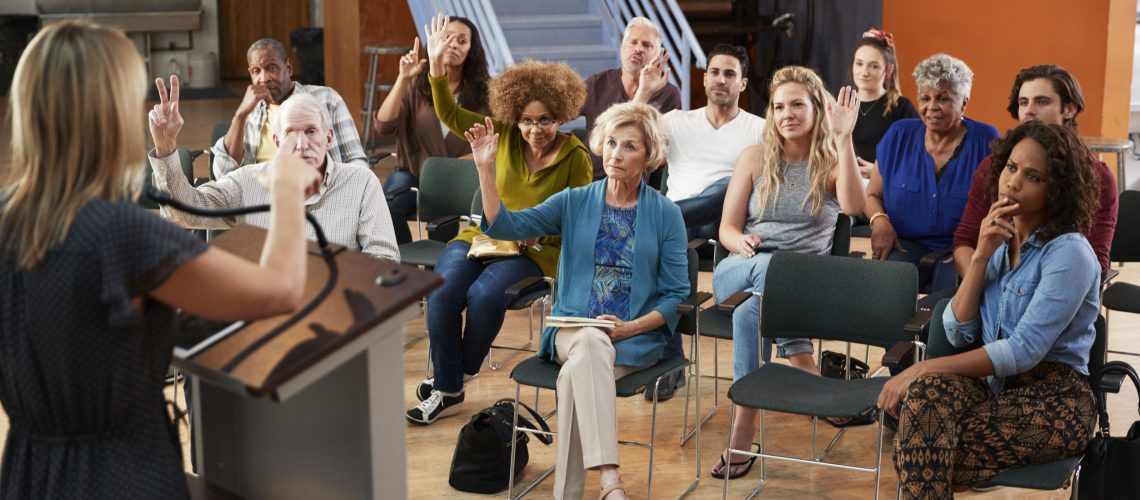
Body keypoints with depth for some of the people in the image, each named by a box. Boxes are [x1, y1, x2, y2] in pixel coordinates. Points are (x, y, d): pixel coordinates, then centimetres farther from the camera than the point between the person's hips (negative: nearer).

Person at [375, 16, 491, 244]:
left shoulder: (481, 92, 0)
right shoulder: (416, 84, 2)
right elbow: (383, 126, -10)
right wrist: (403, 79, -18)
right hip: (413, 176, 1)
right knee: (384, 209, -29)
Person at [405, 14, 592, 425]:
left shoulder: (575, 157, -5)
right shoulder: (504, 135, 3)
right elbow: (450, 115, 1)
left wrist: (539, 232, -19)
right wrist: (436, 66, -11)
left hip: (536, 251, -3)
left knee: (485, 294, -33)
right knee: (442, 291, -25)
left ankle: (462, 371, -1)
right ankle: (448, 390, -10)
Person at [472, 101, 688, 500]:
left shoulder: (665, 214, 5)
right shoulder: (575, 203, 10)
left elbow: (676, 295, 2)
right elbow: (505, 225, -1)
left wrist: (630, 327, -13)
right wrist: (486, 170, -12)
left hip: (637, 337, -1)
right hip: (573, 330, 1)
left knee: (577, 372, -34)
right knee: (591, 341, -37)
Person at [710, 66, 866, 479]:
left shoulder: (832, 163, 7)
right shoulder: (755, 158, 11)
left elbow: (853, 206, -19)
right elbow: (727, 229, 8)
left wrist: (844, 138, -23)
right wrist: (745, 244, -18)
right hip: (739, 272, 1)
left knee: (751, 311, -36)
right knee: (771, 266, -38)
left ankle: (743, 429, -35)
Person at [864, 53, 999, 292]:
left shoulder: (985, 140, 3)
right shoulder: (899, 135, 9)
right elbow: (872, 195, 14)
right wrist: (879, 220, -10)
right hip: (905, 243, 1)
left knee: (952, 287, -34)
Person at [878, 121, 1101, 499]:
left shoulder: (1069, 253, -12)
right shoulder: (1001, 242, 10)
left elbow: (1024, 351, -21)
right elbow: (958, 335, 2)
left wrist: (924, 369, -23)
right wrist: (981, 256, -7)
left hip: (1053, 403, -5)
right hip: (998, 388, 6)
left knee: (919, 455, -26)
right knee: (929, 391, -29)